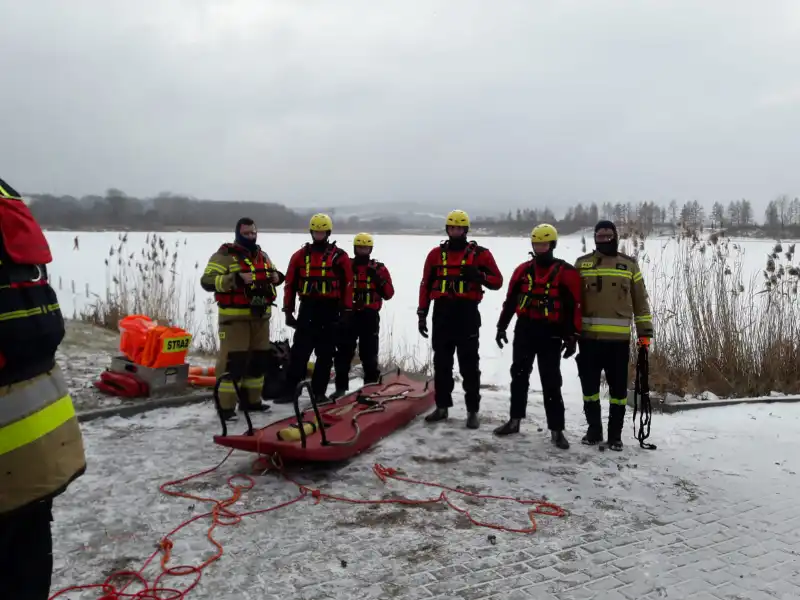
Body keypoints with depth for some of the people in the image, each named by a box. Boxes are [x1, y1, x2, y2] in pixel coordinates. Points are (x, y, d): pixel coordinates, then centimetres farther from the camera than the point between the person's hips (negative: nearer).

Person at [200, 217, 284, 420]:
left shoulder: (262, 255, 16)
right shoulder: (224, 256, -7)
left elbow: (270, 276, 30)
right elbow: (207, 281, -15)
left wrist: (277, 276, 5)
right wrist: (235, 279, -26)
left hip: (260, 317, 7)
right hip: (235, 317, -7)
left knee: (259, 359, 13)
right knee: (233, 360, -10)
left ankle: (251, 400, 26)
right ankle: (225, 405, -4)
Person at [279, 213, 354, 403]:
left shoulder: (340, 256, 2)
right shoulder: (300, 255, 8)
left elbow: (348, 285, 0)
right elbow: (290, 284, 9)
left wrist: (346, 312, -4)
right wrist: (288, 310, 5)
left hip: (330, 310, -1)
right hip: (307, 309, 1)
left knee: (325, 353, 5)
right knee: (299, 351, -1)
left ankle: (319, 392, 14)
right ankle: (290, 391, 2)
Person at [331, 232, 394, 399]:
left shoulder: (379, 268, 6)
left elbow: (389, 294, 1)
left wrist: (379, 280, -13)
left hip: (370, 317, -1)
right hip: (348, 315, 1)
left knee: (369, 354, 4)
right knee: (343, 353, 3)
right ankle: (341, 387, 12)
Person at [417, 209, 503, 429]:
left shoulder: (480, 253, 1)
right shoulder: (436, 254, 10)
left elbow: (497, 281, 1)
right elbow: (426, 285, 12)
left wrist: (478, 275, -18)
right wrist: (422, 313, 7)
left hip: (467, 314, -3)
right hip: (441, 314, 3)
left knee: (469, 365, 1)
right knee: (441, 363, 10)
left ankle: (472, 411, 9)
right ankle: (442, 406, 21)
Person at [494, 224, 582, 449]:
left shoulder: (565, 272, -5)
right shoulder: (523, 270, 8)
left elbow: (574, 306, -7)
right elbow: (510, 300, 13)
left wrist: (572, 336, -12)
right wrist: (502, 326, 11)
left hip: (550, 333, -4)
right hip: (524, 330, 5)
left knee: (551, 383, -2)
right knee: (519, 376, 12)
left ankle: (556, 430, 7)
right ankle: (514, 420, 25)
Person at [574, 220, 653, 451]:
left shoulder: (629, 264, 8)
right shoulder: (582, 263, 8)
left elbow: (640, 300, 10)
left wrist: (645, 332, 5)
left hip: (619, 338, 0)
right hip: (588, 336, 1)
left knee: (618, 387, 5)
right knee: (589, 385, 7)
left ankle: (615, 434, 17)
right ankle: (594, 430, 22)